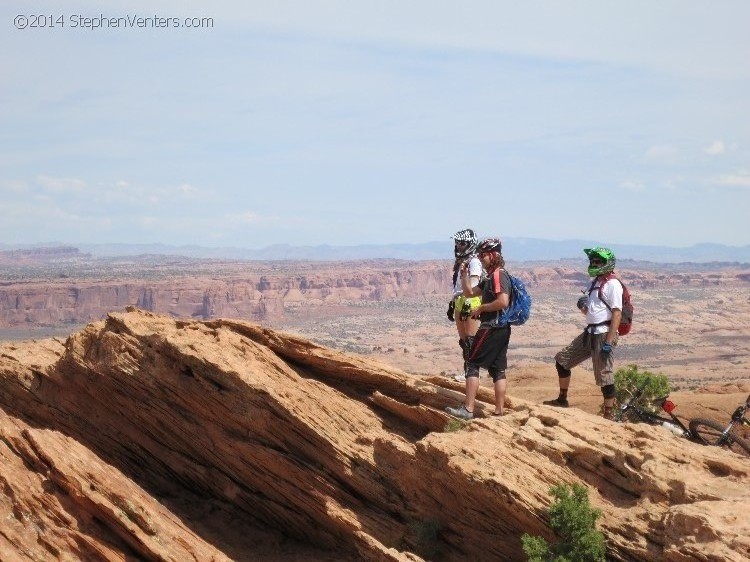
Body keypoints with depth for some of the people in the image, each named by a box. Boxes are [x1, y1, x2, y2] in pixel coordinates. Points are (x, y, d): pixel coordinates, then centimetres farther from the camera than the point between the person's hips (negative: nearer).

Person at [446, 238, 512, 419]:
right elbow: (469, 292, 21)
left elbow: (503, 302, -26)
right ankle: (499, 411, 11)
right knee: (498, 369, 9)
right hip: (502, 329, 10)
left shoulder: (498, 275, -13)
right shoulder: (490, 277, 18)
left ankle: (468, 409, -11)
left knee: (472, 364, -7)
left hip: (492, 328, -10)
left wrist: (481, 308, -16)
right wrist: (464, 274, 9)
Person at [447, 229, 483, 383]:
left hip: (470, 302, -9)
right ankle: (466, 369, 15)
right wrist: (452, 304, 21)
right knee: (463, 339, 10)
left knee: (470, 338, -8)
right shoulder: (460, 262, 17)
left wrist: (466, 303, -24)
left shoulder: (474, 262, -10)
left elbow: (472, 285, -18)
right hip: (459, 302, 9)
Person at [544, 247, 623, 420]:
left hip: (603, 334, -10)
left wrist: (608, 342, -24)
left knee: (604, 375, -7)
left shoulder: (612, 284, -12)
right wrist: (583, 306, 1)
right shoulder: (596, 282, 16)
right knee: (562, 360, 13)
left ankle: (609, 415, 1)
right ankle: (562, 400, 25)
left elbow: (617, 314, -19)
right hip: (590, 332, 10)